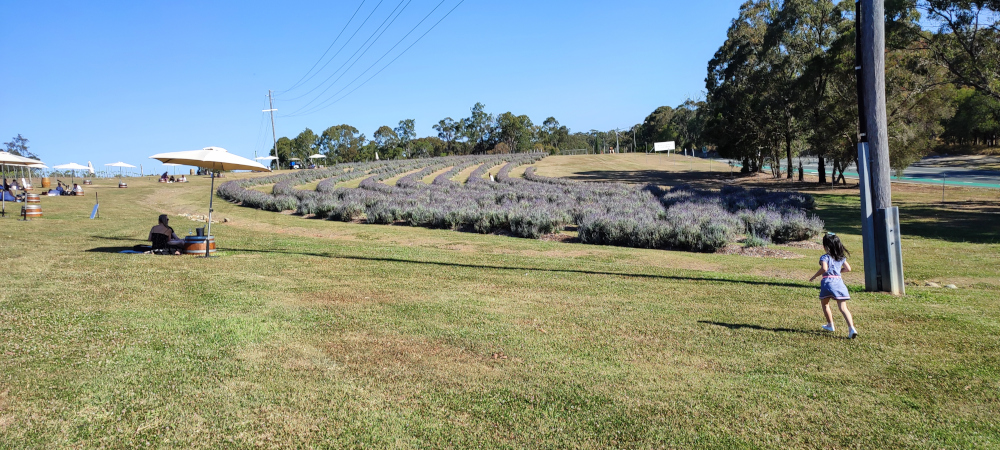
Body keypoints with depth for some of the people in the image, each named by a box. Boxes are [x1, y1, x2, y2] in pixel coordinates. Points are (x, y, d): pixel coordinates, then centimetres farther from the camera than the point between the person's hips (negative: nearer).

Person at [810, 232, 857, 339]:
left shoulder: (825, 257, -6)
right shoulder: (842, 257, 13)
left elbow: (824, 268, -21)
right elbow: (848, 268, 15)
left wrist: (814, 276, -10)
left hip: (828, 282, -4)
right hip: (839, 281, 4)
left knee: (825, 304, 20)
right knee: (843, 307, -2)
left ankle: (830, 325, 30)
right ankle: (851, 328, -18)